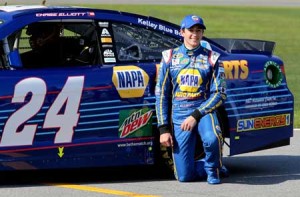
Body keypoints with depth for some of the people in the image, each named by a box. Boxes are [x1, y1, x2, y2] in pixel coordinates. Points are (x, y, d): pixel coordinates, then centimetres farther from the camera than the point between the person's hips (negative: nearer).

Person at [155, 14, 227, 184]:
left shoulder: (211, 58, 4)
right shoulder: (170, 57, 8)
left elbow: (220, 94, -1)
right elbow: (161, 94, 8)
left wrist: (196, 116, -14)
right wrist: (163, 128, 0)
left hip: (203, 111, -1)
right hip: (179, 116, 1)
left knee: (212, 139, -37)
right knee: (184, 176, -7)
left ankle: (213, 168, -3)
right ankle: (213, 167, 26)